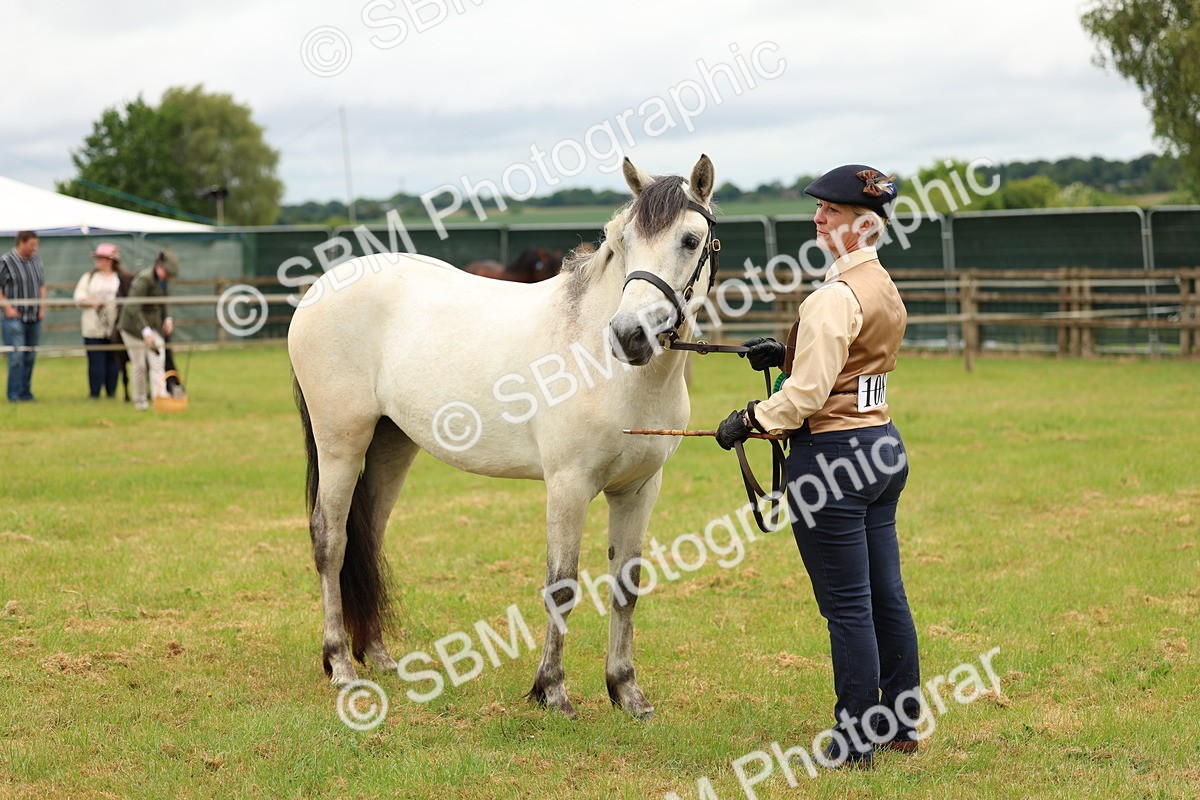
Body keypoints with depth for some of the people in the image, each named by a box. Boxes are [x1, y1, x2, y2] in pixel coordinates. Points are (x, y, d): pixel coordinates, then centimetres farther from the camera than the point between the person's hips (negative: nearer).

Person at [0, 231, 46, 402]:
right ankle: (15, 394, -5)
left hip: (34, 318, 6)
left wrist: (42, 308, 10)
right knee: (17, 356, -10)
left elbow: (42, 286, 20)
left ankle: (26, 392, 18)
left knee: (30, 356, 10)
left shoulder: (36, 261, 11)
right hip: (15, 317, -6)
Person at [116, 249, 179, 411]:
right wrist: (145, 331, -35)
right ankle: (140, 400, 16)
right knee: (139, 366, 2)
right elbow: (133, 308, -28)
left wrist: (167, 318, 2)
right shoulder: (143, 280, -22)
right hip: (135, 327, -6)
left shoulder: (162, 281, 3)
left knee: (157, 364, -7)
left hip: (154, 326, 6)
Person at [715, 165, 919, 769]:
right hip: (883, 447, 10)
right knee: (887, 596, 16)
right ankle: (902, 725, 25)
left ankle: (856, 743, 6)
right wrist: (786, 354, 16)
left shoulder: (834, 297, -19)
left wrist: (748, 422, -9)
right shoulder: (884, 288, 11)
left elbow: (808, 393, -21)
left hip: (832, 453, -10)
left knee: (847, 608, -2)